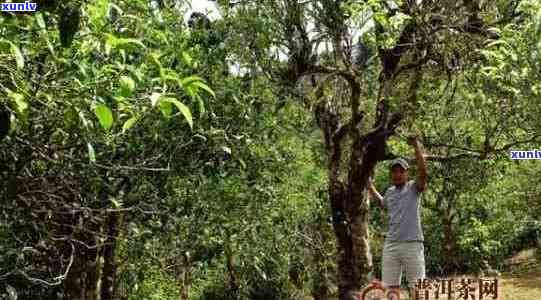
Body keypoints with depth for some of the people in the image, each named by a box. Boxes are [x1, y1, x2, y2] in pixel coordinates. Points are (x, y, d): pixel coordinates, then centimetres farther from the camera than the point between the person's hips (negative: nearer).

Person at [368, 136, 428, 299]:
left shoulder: (414, 187, 0)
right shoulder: (389, 191, 16)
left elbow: (423, 172, -20)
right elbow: (382, 204, 38)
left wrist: (417, 148, -24)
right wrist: (369, 185, 34)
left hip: (412, 243, -5)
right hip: (391, 244, 6)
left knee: (416, 286, -2)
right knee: (391, 286, 8)